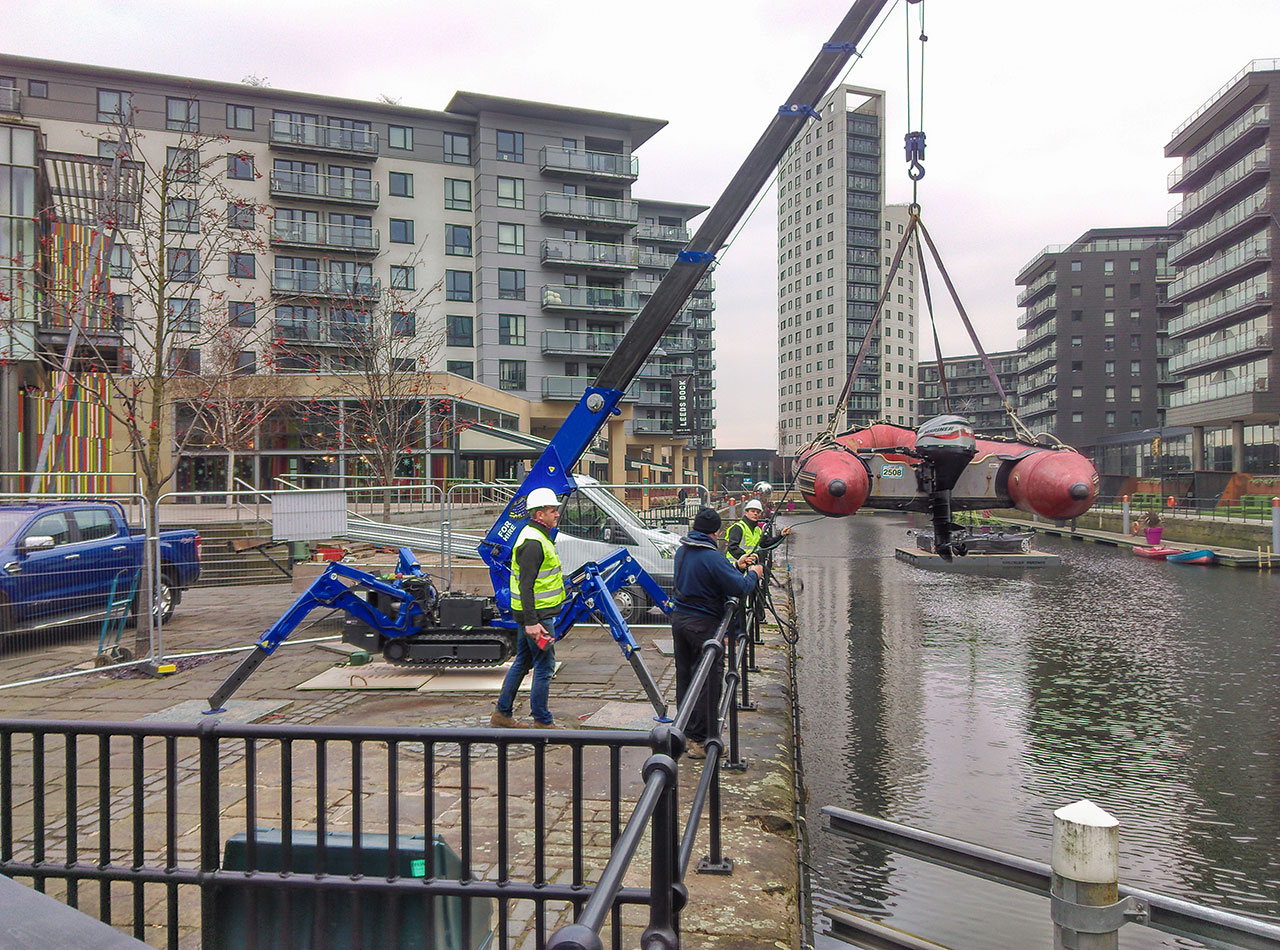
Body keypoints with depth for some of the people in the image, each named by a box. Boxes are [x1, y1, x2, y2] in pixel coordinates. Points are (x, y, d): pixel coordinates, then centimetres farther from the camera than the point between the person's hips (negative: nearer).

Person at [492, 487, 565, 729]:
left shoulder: (537, 537, 15)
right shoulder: (532, 542, -18)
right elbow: (526, 585, -23)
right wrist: (531, 622, -26)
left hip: (534, 614, 11)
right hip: (537, 614, -11)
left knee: (523, 662, 16)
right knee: (545, 666, -2)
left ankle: (502, 713, 25)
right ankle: (542, 721, 7)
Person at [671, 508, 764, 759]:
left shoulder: (682, 551, 7)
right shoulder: (711, 557, -20)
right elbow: (740, 588, -21)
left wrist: (736, 569, 18)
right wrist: (753, 574, 0)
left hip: (679, 619, 8)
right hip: (704, 625, -8)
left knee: (684, 676, 16)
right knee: (708, 680, -1)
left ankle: (686, 731, 26)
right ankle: (699, 741, 1)